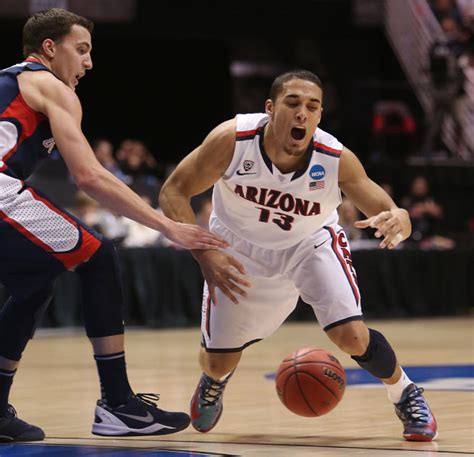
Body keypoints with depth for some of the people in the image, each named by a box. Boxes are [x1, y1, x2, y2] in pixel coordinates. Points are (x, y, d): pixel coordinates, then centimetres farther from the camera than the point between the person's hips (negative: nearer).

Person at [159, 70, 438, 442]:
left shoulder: (337, 159, -29)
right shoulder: (232, 139, -31)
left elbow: (395, 215, -23)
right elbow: (172, 193, -22)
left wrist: (396, 221, -49)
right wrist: (204, 255, -35)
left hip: (311, 243, 0)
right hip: (240, 248, 0)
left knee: (352, 335, -21)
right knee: (219, 360, 6)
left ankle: (406, 395, 10)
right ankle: (214, 381, 46)